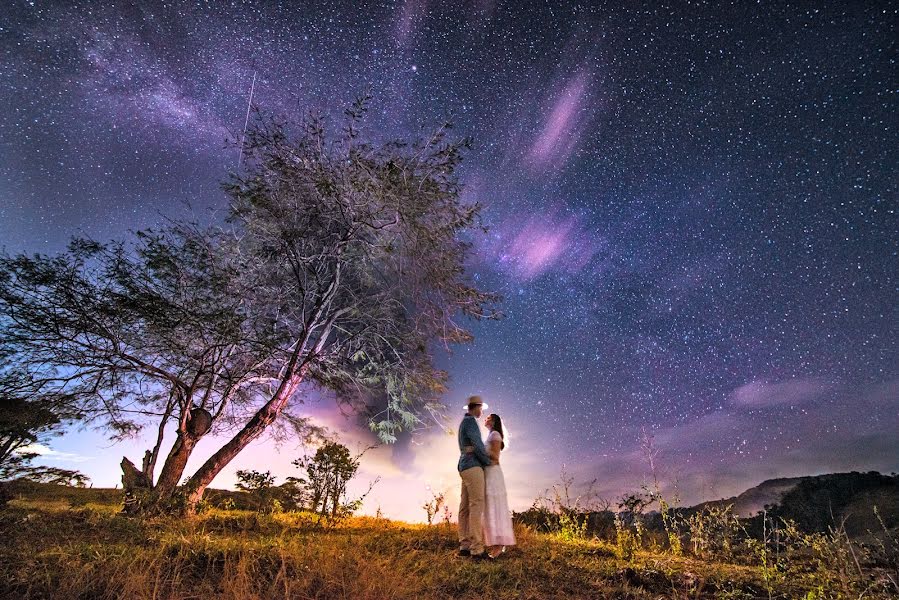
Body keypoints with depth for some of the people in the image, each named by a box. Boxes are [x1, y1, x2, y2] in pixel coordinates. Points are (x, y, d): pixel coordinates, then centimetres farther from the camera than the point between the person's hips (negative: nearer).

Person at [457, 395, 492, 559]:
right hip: (473, 467, -10)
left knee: (465, 507, 7)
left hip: (465, 467, 10)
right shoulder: (470, 421, -11)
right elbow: (478, 445, -16)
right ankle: (477, 549, -14)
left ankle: (464, 546, 8)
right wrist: (488, 462, -2)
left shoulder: (464, 423, 21)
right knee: (477, 506, -12)